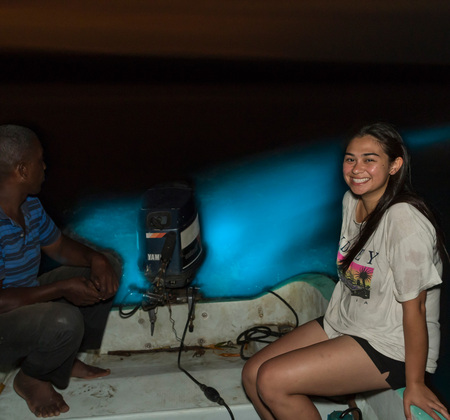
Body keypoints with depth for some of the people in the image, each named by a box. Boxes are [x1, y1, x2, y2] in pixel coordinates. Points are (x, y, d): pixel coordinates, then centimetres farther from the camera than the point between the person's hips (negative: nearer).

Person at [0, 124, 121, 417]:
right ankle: (31, 379, -1)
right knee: (64, 321, -38)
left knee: (108, 268, 5)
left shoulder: (29, 204, -2)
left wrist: (96, 259, -11)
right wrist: (63, 288, -28)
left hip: (28, 299, 9)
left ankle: (66, 361, 12)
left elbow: (59, 246, 9)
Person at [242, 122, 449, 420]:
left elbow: (414, 306, -21)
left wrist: (415, 384, -15)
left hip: (390, 347, -8)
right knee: (252, 375, 1)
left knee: (272, 381, -19)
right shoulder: (352, 201, 3)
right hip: (343, 323, 9)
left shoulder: (405, 221, -24)